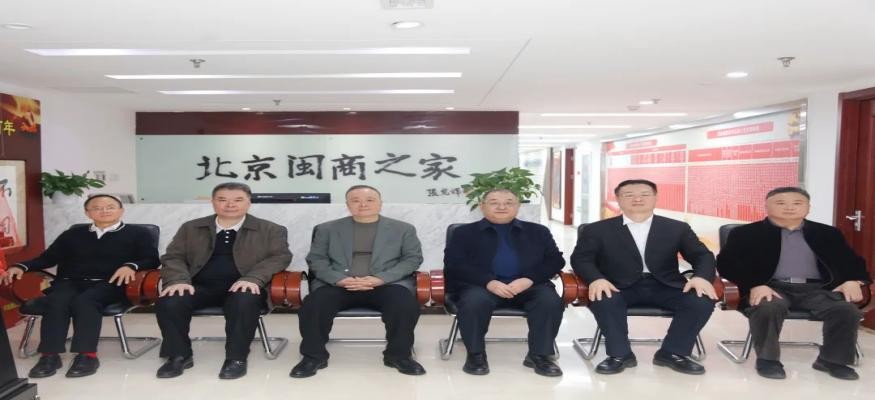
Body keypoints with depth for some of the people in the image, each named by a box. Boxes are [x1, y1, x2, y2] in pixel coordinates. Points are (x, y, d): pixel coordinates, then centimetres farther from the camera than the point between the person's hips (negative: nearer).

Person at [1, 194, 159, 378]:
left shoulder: (138, 233, 13)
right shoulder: (73, 234, 26)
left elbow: (152, 259, 0)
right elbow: (47, 257, 19)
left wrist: (131, 265, -21)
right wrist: (21, 266, -1)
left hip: (110, 284, -3)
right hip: (70, 282, 4)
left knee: (84, 301, -35)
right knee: (56, 301, -31)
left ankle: (87, 355, -36)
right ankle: (50, 355, -31)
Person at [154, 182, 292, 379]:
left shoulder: (270, 230, 8)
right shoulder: (191, 228, 16)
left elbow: (280, 257, -2)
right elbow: (173, 256, 10)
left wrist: (252, 279, -20)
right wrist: (179, 280, -13)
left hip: (242, 287, -2)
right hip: (200, 287, 3)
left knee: (244, 302, -36)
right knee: (168, 302, -25)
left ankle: (236, 358, -18)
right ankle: (179, 355, -5)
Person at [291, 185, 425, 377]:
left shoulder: (403, 229, 12)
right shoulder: (327, 229, 15)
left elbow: (413, 258, 4)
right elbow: (316, 259, 9)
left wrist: (381, 279, -12)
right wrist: (339, 279, -12)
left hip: (388, 284, -1)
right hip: (338, 285, 1)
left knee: (406, 305, -31)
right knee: (313, 305, -28)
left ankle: (399, 355, -9)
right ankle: (313, 356, -7)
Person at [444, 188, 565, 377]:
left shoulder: (538, 231, 17)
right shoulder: (464, 232, 11)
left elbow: (555, 261, 8)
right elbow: (454, 264, -1)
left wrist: (529, 279, -13)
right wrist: (489, 282, -17)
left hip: (527, 285, 2)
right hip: (481, 285, -1)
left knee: (551, 300, -28)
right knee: (474, 301, -34)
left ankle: (539, 355, -12)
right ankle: (475, 355, -13)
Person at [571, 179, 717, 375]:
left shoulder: (677, 228, 12)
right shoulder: (597, 230, 6)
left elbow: (702, 255, 9)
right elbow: (581, 258, -1)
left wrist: (701, 277, -15)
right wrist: (596, 279, -24)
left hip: (664, 286, 2)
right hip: (620, 287, -2)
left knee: (703, 300, -23)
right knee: (603, 299, -34)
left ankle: (671, 353, -5)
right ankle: (620, 354, -15)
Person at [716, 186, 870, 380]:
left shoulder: (827, 233, 19)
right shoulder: (745, 233, 5)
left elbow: (852, 261, 19)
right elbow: (727, 263, -4)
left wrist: (853, 281, -5)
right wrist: (755, 285, -21)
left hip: (815, 288, 3)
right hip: (772, 287, -3)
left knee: (847, 310, -24)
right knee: (767, 307, -36)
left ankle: (833, 360, -2)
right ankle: (767, 359, -15)